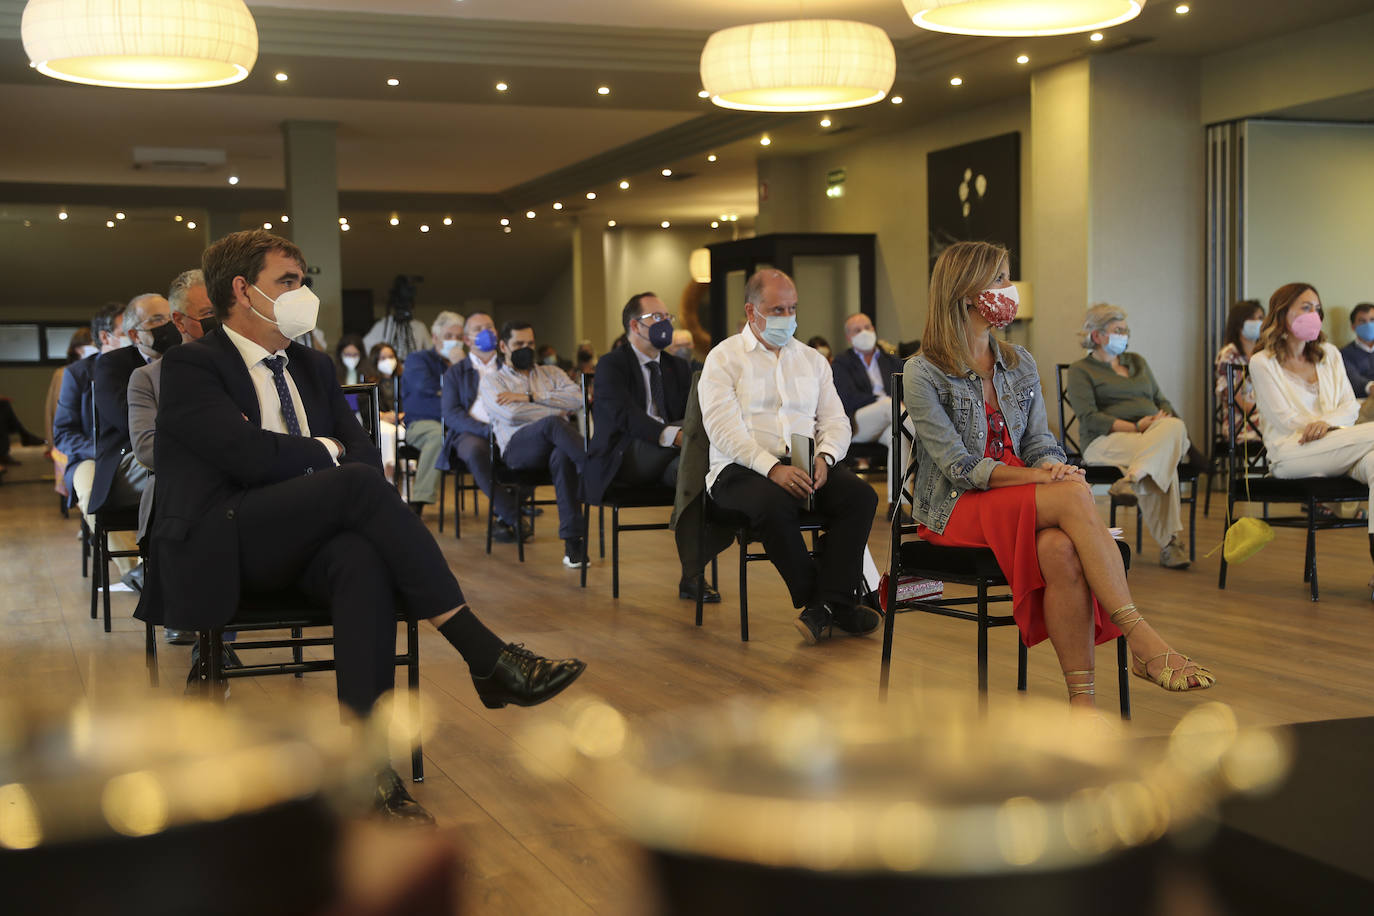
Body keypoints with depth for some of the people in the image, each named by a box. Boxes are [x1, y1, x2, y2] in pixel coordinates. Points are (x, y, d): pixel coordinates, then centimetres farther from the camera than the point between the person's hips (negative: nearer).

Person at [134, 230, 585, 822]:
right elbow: (250, 456, -15)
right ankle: (485, 656, -32)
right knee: (358, 484, -30)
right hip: (218, 551, -5)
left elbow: (364, 451, 15)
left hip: (303, 544, 5)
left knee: (366, 562, -33)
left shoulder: (313, 367, 23)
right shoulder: (190, 366, 0)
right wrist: (326, 452, 1)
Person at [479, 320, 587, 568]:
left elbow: (577, 399, 6)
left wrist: (530, 397, 0)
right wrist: (557, 412, 3)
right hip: (518, 446, -2)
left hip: (556, 445, 2)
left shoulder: (551, 373, 29)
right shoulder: (492, 380, 19)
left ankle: (573, 540, -42)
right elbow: (511, 413, -3)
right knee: (553, 424, -37)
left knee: (562, 457, -39)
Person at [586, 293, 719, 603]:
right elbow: (624, 415, -17)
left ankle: (691, 577, -29)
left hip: (666, 458, 5)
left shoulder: (678, 368, 22)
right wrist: (673, 435, -34)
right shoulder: (611, 365, 2)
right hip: (622, 461, -5)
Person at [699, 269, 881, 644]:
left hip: (808, 466, 4)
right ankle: (827, 602, -20)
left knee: (861, 495, -24)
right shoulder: (723, 358, 4)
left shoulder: (812, 360, 20)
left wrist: (824, 458, -12)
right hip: (743, 468, -4)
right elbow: (723, 429, -9)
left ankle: (823, 607, -28)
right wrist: (773, 468, -24)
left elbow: (835, 420, 13)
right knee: (774, 504, -37)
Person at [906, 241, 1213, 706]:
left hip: (1021, 501, 5)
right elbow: (960, 467, -12)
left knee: (1061, 550, -34)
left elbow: (1039, 442, 10)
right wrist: (1040, 476, -22)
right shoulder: (923, 373, -5)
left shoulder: (1020, 365, 14)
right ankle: (1142, 642, -34)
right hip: (957, 510, -5)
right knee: (1074, 495, -32)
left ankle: (1081, 698, -35)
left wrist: (1054, 466, -16)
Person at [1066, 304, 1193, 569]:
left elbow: (1162, 401, 25)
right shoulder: (1081, 370, 8)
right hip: (1108, 441, -5)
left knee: (1175, 428, -35)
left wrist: (1168, 419, -1)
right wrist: (1135, 427, -17)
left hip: (1157, 433, 5)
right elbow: (1088, 418, -6)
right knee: (1165, 457, -36)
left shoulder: (1137, 362, 29)